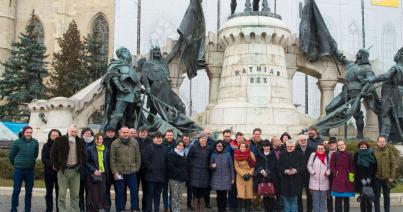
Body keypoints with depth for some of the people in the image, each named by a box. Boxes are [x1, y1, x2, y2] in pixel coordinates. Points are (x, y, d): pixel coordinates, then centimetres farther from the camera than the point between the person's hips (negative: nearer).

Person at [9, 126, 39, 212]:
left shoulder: (35, 142, -1)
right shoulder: (17, 142, -7)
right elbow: (11, 155, 4)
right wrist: (16, 164, 13)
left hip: (30, 170, 2)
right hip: (18, 170, -2)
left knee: (29, 191, 8)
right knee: (16, 191, 2)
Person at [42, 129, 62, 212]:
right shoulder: (46, 146, 6)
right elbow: (44, 159, -4)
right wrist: (52, 165, -18)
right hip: (49, 172, 1)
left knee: (59, 192, 1)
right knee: (49, 193, 7)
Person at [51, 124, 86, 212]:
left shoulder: (80, 141, 9)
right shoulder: (60, 140, -1)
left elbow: (83, 155, 16)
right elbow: (53, 154, 1)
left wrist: (81, 166, 7)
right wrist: (57, 166, -3)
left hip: (75, 170, 3)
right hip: (63, 170, -3)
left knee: (75, 194, 6)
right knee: (62, 193, 0)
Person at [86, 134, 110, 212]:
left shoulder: (106, 150, 9)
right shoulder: (90, 149, -2)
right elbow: (86, 162, -3)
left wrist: (107, 172, 6)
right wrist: (94, 171, -13)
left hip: (103, 174, 3)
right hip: (92, 175, -3)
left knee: (101, 193, 1)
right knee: (93, 194, -4)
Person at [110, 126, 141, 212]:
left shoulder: (134, 142, 2)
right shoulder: (115, 143, -3)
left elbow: (138, 157, 7)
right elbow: (112, 159, -3)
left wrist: (137, 168, 2)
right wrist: (115, 172, -7)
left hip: (132, 172, 1)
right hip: (119, 172, -1)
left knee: (134, 191, 5)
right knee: (119, 193, 8)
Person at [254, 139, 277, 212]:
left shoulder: (273, 155, 5)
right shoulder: (259, 155, 11)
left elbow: (274, 166, -2)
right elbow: (257, 165, 5)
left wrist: (267, 172, -14)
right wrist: (262, 171, -13)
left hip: (272, 178, -1)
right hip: (262, 178, 2)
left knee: (271, 195, -5)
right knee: (264, 195, 1)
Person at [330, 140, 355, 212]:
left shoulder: (349, 155, 6)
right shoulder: (334, 154, 1)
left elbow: (351, 167, 8)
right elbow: (332, 166, 1)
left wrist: (351, 175, -4)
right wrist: (335, 174, -9)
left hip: (347, 179, 2)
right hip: (338, 179, -2)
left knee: (346, 199, 7)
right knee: (338, 198, -1)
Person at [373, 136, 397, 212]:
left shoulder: (389, 151, -1)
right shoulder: (374, 152, -2)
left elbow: (393, 164, -3)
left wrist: (392, 176, -7)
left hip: (386, 177, 1)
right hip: (377, 177, 0)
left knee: (387, 196, 12)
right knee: (377, 196, 6)